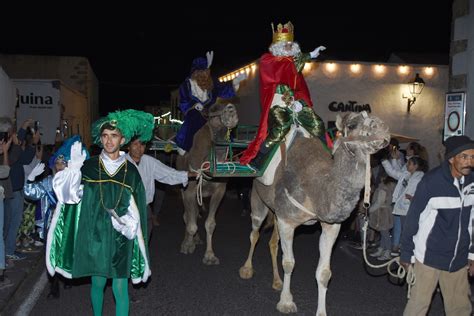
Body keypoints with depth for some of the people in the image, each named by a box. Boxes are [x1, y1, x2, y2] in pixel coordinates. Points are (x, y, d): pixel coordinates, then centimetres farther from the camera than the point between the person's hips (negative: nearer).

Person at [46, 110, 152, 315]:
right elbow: (69, 194, -14)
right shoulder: (88, 166, -1)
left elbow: (137, 210, 3)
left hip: (120, 237, 0)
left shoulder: (131, 171, -1)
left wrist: (127, 222, -13)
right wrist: (74, 168, -27)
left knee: (120, 288, 2)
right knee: (97, 283, 13)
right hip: (94, 235, 1)